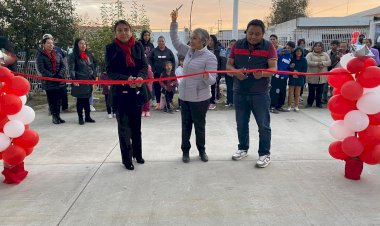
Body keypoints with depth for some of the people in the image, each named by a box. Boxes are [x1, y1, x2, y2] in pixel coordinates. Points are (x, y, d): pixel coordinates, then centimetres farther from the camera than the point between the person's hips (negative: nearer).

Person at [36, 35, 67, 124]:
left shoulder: (58, 55, 12)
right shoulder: (40, 55, -1)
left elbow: (63, 66, 7)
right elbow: (41, 68, -11)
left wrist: (60, 75, -10)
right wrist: (52, 76, -18)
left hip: (60, 81, 4)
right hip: (49, 82, -4)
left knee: (59, 99, 7)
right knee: (52, 100, 2)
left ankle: (58, 115, 16)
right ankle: (54, 116, 10)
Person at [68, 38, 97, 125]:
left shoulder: (89, 55, 11)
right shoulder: (73, 56, -5)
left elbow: (93, 66, 19)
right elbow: (71, 69, -13)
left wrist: (94, 77, 13)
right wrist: (74, 79, -24)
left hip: (89, 80, 4)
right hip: (79, 81, -4)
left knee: (87, 99, 10)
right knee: (80, 100, 2)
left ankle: (88, 116, 19)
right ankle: (80, 118, 11)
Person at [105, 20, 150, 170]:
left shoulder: (138, 46, 2)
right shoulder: (111, 48, -4)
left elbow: (144, 66, -1)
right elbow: (110, 71, -9)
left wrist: (140, 77, -24)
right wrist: (126, 79, -26)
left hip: (137, 90, 3)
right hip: (120, 92, -2)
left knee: (136, 125, 15)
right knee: (124, 127, 1)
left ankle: (137, 154, 31)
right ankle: (127, 158, 15)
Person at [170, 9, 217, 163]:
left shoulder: (210, 57, -15)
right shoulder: (188, 51, 4)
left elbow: (212, 80, -17)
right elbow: (175, 41, 10)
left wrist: (207, 77, -40)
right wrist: (174, 22, 3)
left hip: (200, 98, -5)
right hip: (184, 95, 6)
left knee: (199, 125, 9)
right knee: (186, 125, 12)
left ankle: (202, 150, 28)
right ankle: (185, 151, 25)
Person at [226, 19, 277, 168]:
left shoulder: (268, 47, -4)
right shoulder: (237, 45, 4)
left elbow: (273, 68, -11)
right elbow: (229, 65, 4)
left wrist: (262, 73, -33)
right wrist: (236, 72, -19)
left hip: (260, 93, -3)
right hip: (239, 92, 3)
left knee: (263, 125, 2)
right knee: (241, 123, 15)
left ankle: (265, 154, 15)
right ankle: (243, 148, 34)